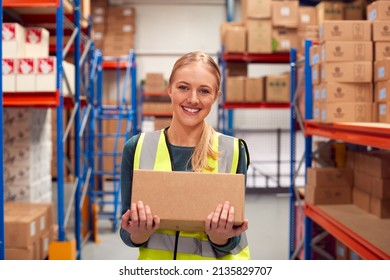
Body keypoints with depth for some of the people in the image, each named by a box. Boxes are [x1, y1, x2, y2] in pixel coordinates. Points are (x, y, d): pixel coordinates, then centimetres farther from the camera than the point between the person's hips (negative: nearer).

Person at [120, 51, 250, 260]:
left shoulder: (233, 151, -7)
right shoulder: (136, 148, -5)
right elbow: (129, 235, -2)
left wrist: (220, 236, -24)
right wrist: (139, 233, -21)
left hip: (217, 268, 0)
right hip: (156, 259, 1)